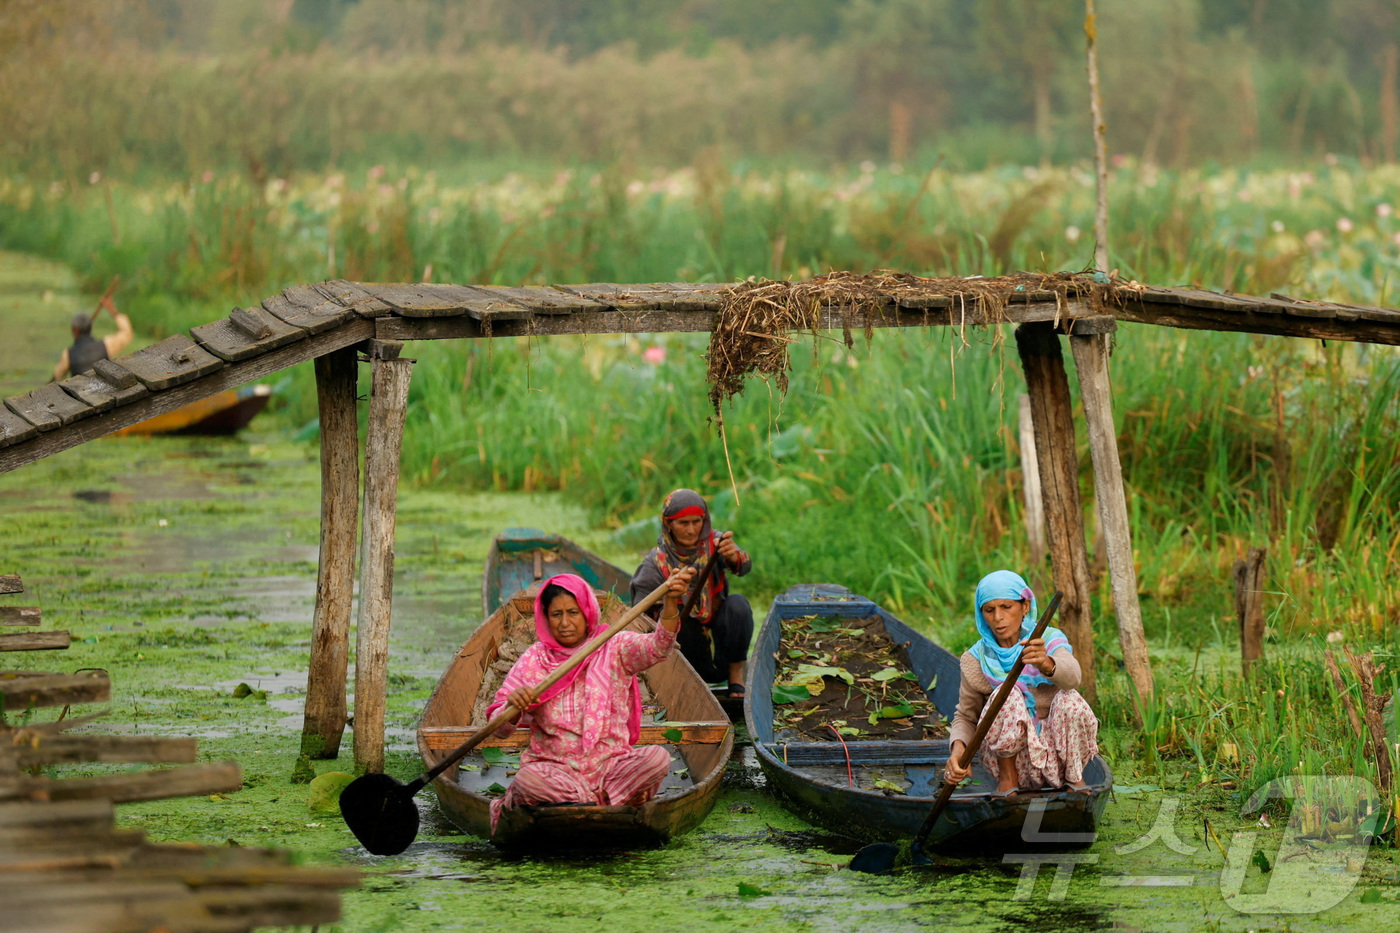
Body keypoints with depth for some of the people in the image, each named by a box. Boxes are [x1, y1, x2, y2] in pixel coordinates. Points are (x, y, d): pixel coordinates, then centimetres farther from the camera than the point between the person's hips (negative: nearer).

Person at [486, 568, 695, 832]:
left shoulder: (615, 649, 6)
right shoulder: (533, 660, 5)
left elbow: (658, 647, -15)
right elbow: (500, 728, 1)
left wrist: (670, 603, -33)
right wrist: (513, 706, -23)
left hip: (610, 764, 2)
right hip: (553, 767, -2)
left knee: (658, 758, -28)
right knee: (526, 779, -35)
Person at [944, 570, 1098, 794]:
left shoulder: (1051, 641, -7)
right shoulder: (976, 661, -4)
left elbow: (1071, 675, -30)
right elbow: (966, 718, 5)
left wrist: (1045, 663, -55)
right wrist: (958, 749, -19)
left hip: (1056, 756, 0)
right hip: (1010, 757, 0)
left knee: (1069, 700, -29)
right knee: (1007, 696, -28)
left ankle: (1073, 776, -4)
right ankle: (1007, 777, -7)